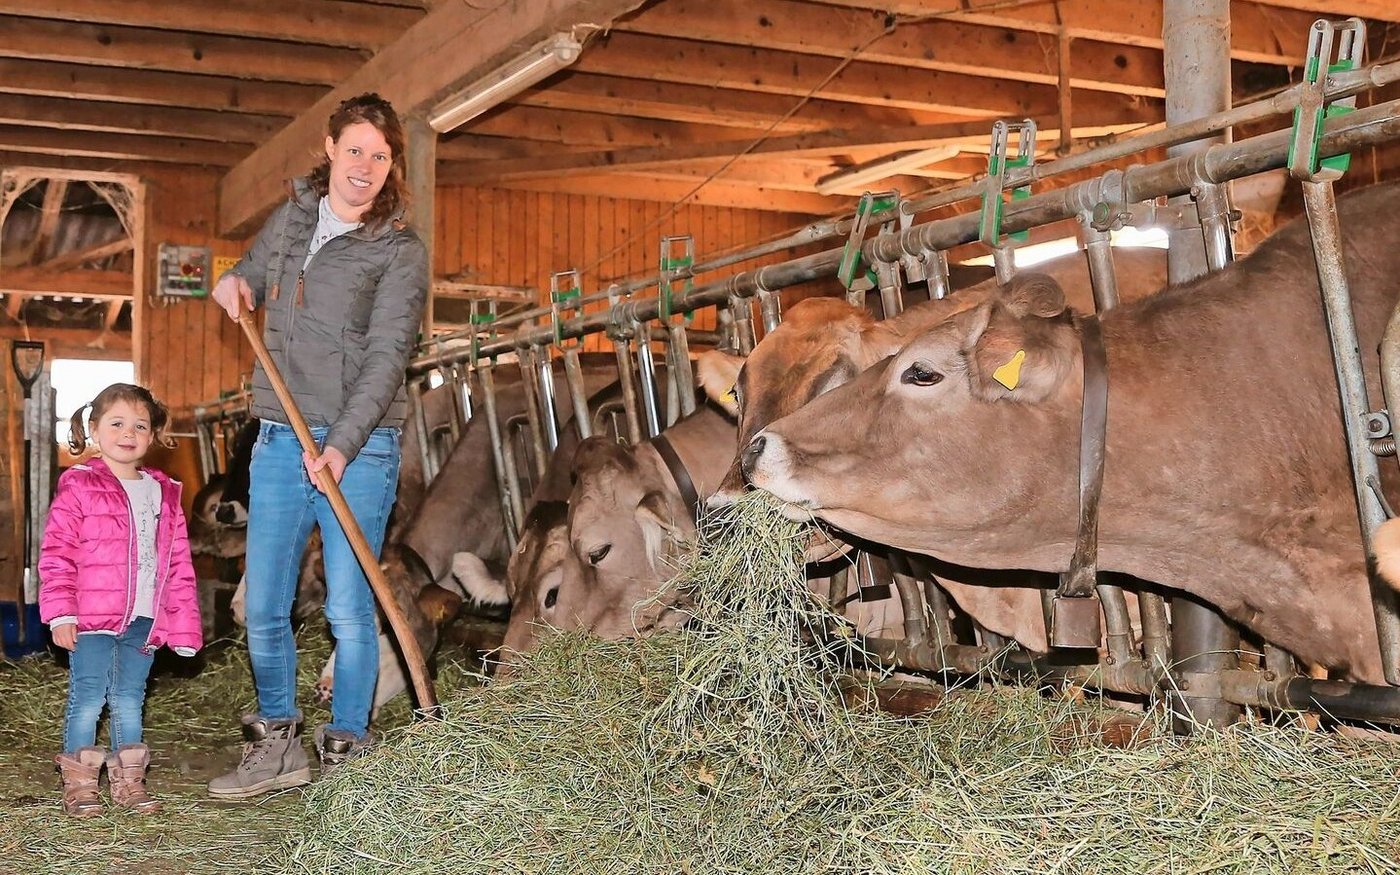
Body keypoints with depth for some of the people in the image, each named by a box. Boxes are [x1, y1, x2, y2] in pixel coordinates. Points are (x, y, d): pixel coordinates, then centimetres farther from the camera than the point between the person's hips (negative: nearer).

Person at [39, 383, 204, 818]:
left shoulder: (164, 493, 12)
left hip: (143, 621, 4)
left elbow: (179, 563, 14)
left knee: (129, 701, 11)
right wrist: (60, 614, -12)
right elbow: (56, 554, -5)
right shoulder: (78, 487, -3)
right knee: (88, 700, -1)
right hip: (91, 620, -4)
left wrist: (184, 623, 10)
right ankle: (79, 784, 9)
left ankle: (129, 781, 19)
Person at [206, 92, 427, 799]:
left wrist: (340, 449, -23)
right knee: (262, 609, 7)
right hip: (279, 441, 5)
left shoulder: (400, 253, -3)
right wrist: (231, 285, 9)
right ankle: (276, 746, 23)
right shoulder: (290, 218, 12)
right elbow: (252, 272, 33)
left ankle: (346, 752, 11)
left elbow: (385, 361, -12)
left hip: (358, 447, -5)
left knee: (349, 610, -2)